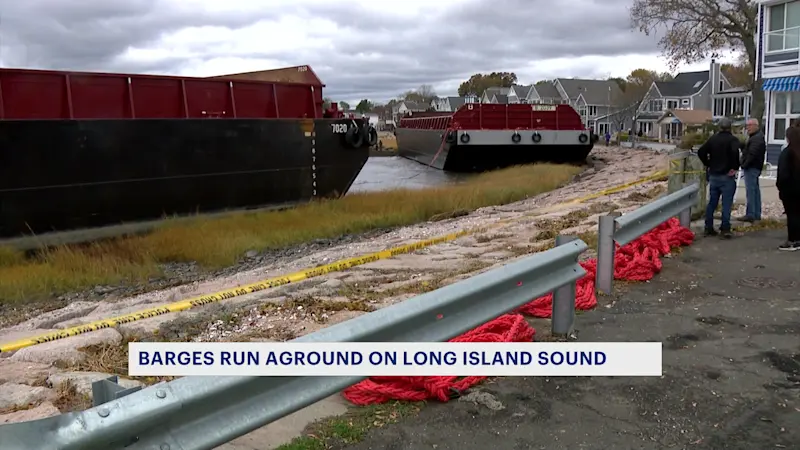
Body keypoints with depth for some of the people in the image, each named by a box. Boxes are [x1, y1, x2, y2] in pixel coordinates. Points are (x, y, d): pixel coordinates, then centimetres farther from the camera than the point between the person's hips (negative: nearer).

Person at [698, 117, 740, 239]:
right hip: (727, 176, -5)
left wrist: (708, 165, 9)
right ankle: (725, 229, -3)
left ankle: (709, 228, 14)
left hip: (713, 175, 5)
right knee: (726, 204, -2)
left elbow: (701, 152, 2)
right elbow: (735, 152, -27)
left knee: (712, 203, 11)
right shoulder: (733, 139, -8)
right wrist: (735, 167, -16)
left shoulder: (713, 139, 7)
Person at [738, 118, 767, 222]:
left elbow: (752, 154, -22)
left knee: (750, 191, -10)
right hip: (755, 168, 11)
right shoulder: (755, 137, 20)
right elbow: (747, 150, 21)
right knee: (755, 191, 13)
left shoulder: (757, 138, -14)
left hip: (751, 168, -11)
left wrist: (745, 165, -16)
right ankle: (757, 214, 19)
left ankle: (750, 214, -10)